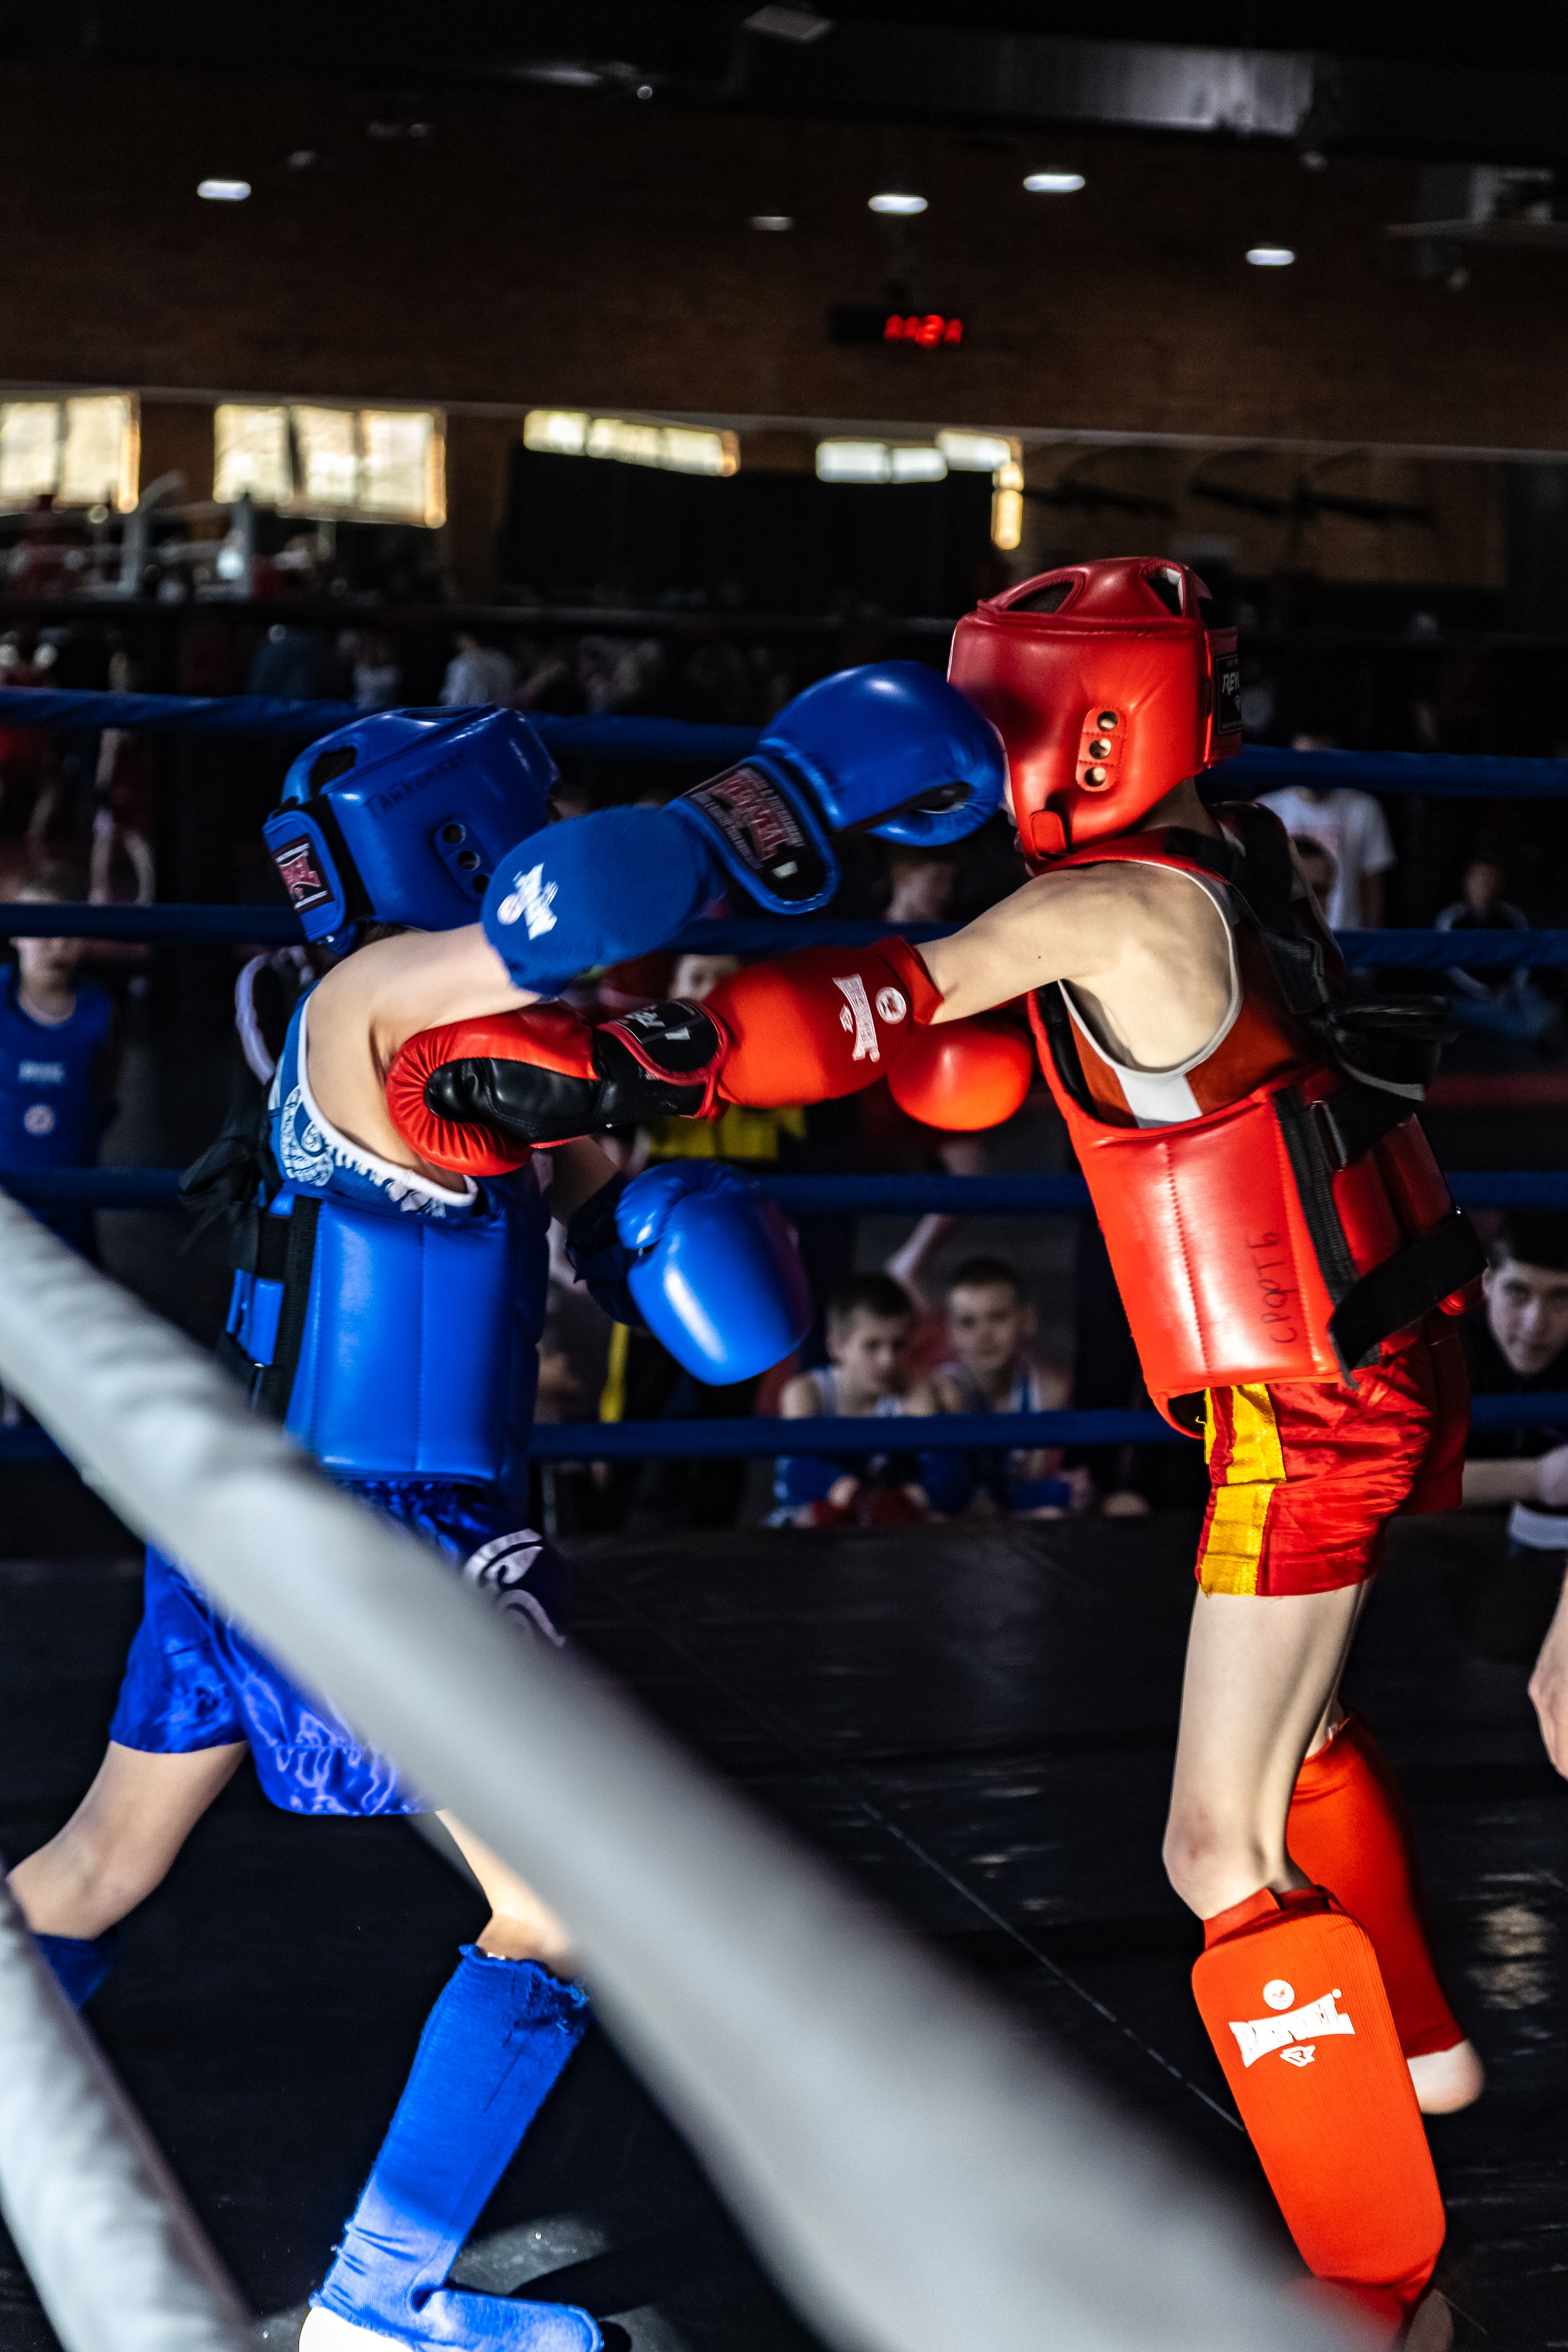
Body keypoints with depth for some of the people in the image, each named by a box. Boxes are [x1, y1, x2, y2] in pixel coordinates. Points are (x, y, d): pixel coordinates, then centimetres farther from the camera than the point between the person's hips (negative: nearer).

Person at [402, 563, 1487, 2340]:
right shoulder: (1206, 873, 5)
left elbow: (881, 1017, -28)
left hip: (1313, 1419, -10)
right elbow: (968, 1062, 11)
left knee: (1224, 1850, -3)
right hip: (1379, 1374, 10)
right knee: (1289, 1725, 30)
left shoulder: (1117, 911, -22)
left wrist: (620, 1068, -29)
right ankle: (1413, 2051, 49)